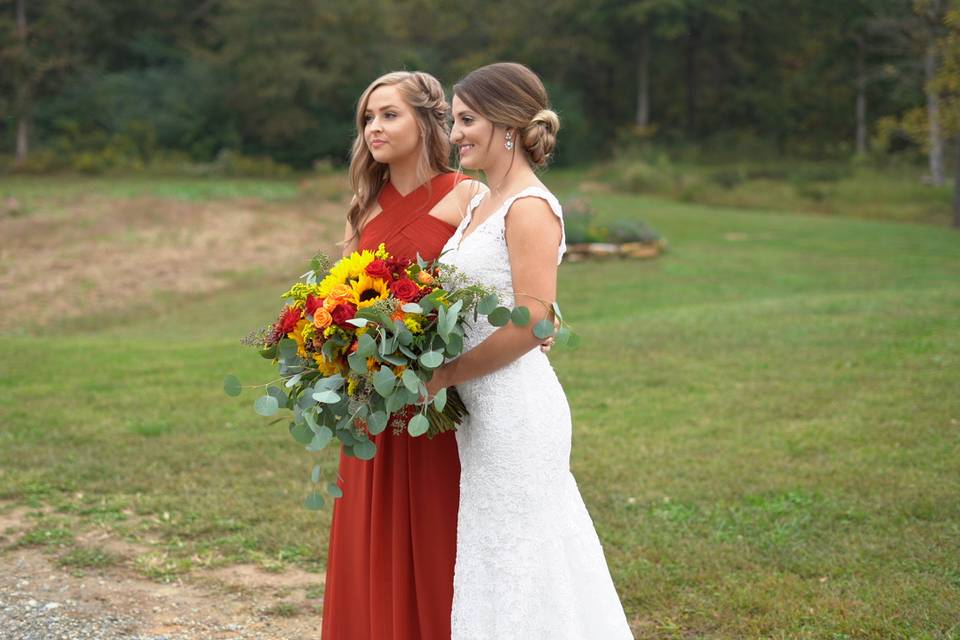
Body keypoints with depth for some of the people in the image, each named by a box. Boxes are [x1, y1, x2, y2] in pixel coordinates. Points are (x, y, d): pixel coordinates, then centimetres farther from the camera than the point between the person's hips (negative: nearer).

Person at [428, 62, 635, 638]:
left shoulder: (531, 208, -13)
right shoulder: (480, 206, 14)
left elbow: (532, 322, -20)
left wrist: (448, 373, -16)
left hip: (517, 408, -9)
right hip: (481, 412, 9)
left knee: (516, 558, 0)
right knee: (493, 556, 15)